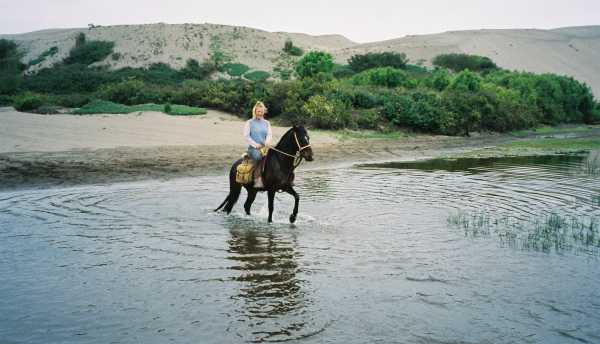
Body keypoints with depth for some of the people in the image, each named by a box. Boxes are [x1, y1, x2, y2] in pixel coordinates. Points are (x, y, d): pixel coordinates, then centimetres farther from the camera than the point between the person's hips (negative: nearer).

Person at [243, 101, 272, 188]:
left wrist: (267, 141, -16)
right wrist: (255, 144, -14)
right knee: (258, 156, -37)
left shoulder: (266, 123, 18)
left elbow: (270, 134, 7)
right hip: (253, 148, -4)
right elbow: (246, 136, -2)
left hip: (264, 147, 4)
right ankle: (257, 179, -36)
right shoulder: (249, 122, 6)